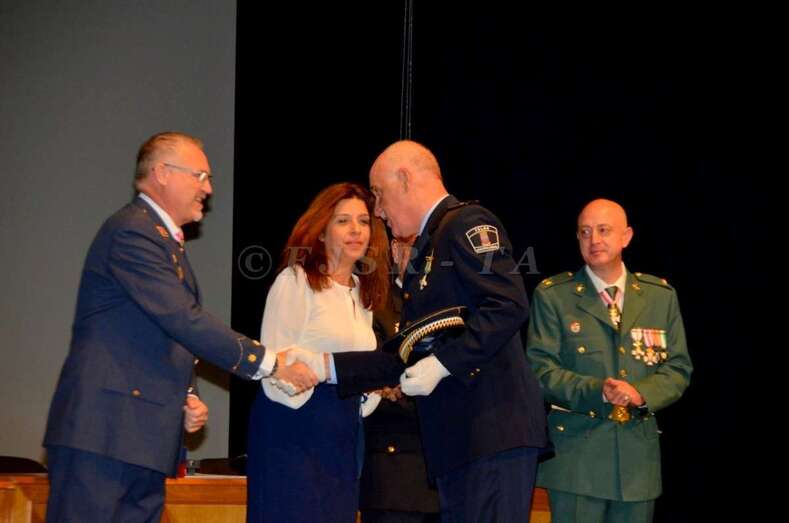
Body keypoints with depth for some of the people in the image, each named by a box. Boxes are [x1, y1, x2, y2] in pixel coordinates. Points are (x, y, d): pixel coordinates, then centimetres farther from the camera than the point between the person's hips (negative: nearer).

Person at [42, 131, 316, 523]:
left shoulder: (165, 240, 23)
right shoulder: (132, 231, -10)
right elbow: (185, 322, -17)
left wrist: (185, 399, 9)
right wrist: (271, 363, -13)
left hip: (143, 437, 10)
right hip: (103, 432, -10)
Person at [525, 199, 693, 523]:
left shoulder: (661, 296, 10)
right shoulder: (553, 295, 1)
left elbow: (678, 369, 8)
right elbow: (541, 368, -4)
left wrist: (642, 394, -13)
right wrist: (596, 391, -19)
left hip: (638, 451, 3)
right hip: (576, 452, -3)